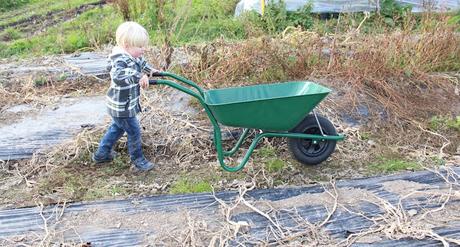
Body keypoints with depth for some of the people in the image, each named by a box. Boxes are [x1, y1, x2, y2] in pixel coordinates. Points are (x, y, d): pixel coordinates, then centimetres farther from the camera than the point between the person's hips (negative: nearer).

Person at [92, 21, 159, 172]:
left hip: (123, 105, 10)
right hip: (122, 107, -10)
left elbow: (141, 63, 25)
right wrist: (139, 77, -51)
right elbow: (118, 76, -51)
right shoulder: (120, 61, -30)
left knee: (117, 128, 28)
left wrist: (150, 70, 14)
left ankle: (101, 154, 44)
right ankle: (138, 161, 23)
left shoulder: (133, 56, 0)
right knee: (134, 132, 4)